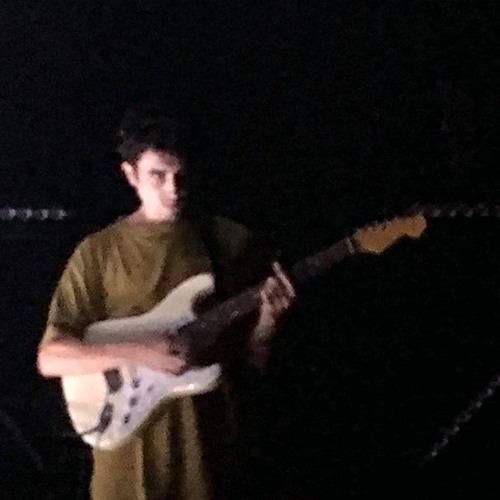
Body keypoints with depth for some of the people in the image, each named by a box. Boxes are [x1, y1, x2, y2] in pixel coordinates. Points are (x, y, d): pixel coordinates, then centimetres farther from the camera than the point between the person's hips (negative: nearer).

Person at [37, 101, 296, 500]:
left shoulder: (233, 243, 4)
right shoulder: (99, 251, -1)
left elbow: (253, 359, 6)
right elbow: (51, 357, -6)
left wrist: (269, 315, -14)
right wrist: (139, 353, -18)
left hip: (216, 434, 2)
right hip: (133, 437, -1)